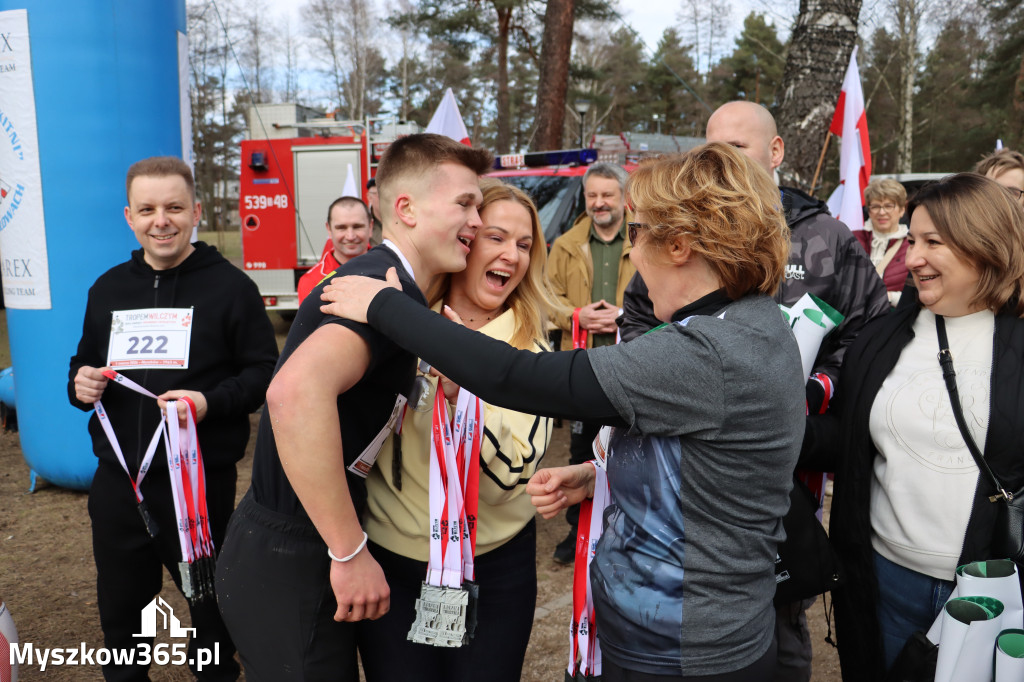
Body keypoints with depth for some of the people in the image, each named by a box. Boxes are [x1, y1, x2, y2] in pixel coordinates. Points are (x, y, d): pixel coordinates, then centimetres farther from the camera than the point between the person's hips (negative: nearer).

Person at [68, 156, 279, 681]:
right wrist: (80, 382, -2)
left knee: (212, 607, 12)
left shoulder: (230, 286, -6)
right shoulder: (108, 288, 10)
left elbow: (265, 371, -7)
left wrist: (211, 402, -23)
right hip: (117, 480, 5)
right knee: (119, 608, 19)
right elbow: (85, 365, 20)